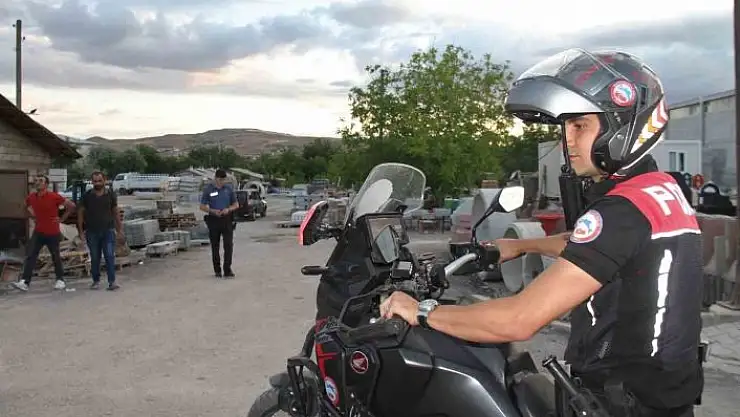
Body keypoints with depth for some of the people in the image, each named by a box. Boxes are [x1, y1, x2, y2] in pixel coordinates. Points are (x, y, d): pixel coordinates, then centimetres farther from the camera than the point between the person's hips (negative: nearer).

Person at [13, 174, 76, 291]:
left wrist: (62, 218, -9)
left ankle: (60, 280, 21)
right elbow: (27, 206, 25)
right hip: (38, 232, 4)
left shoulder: (54, 197, -14)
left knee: (56, 258, 8)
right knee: (30, 256, -6)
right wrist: (34, 217, 12)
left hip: (53, 233, -4)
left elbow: (71, 206, -10)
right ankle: (24, 282, -9)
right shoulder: (31, 197, 1)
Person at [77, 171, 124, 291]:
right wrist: (81, 231, 0)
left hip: (108, 230, -1)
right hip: (92, 232, 1)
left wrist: (120, 229, 5)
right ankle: (96, 281, 19)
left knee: (110, 256, -8)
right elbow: (80, 213, 5)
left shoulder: (111, 194, 3)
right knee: (94, 258, 7)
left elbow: (115, 212, 8)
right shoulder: (87, 196, 1)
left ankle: (112, 282, -8)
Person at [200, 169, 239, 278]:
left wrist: (228, 209, -11)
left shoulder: (229, 188, 5)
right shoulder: (208, 189, 0)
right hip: (213, 220, 0)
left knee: (228, 245, -9)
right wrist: (213, 211, -16)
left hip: (227, 220, 1)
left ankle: (227, 270, -7)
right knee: (215, 246, 6)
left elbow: (236, 204, 10)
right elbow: (202, 206, 2)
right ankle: (217, 270, 16)